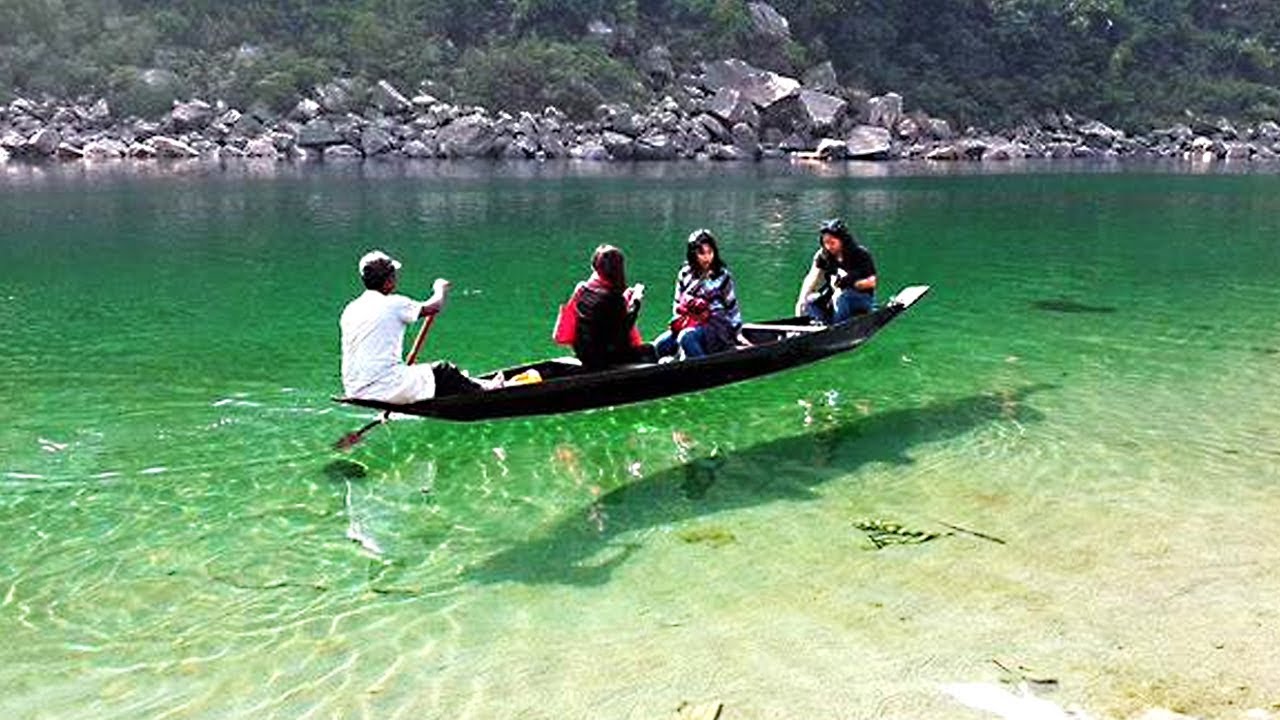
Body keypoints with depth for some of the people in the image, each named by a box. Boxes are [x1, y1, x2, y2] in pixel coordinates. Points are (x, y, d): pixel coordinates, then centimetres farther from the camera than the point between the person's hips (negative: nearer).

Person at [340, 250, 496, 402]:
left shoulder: (349, 310, 8)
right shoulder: (393, 304, -12)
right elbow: (435, 307, 1)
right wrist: (441, 288, 23)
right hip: (386, 390, -8)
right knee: (445, 371, 9)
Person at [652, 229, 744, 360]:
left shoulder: (722, 276, -1)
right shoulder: (685, 274, 6)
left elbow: (732, 308, 4)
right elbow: (677, 304, 13)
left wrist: (738, 333, 0)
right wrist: (681, 321, -5)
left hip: (717, 328, -4)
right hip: (687, 324, 4)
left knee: (687, 337, -33)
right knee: (660, 345, -17)